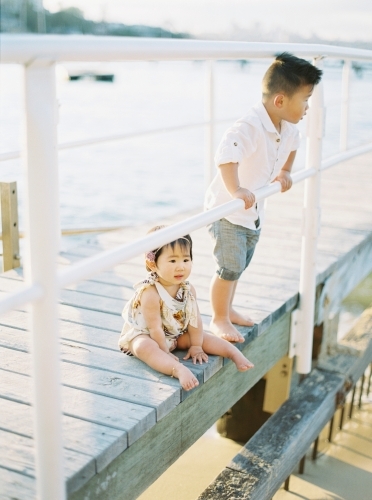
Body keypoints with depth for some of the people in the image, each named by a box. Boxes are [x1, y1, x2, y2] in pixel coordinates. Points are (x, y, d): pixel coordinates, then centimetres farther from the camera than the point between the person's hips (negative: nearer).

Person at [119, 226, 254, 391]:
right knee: (145, 347, -38)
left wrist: (196, 346, -5)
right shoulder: (150, 293, -31)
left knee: (203, 338, -6)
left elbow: (194, 319, -5)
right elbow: (155, 327, -26)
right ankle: (180, 370, -56)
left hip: (176, 335, 7)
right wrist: (165, 353, -20)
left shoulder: (188, 289, -11)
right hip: (143, 335, -7)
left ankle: (236, 354, 0)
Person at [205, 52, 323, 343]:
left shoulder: (288, 129, -2)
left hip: (254, 210, 9)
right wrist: (235, 191, -53)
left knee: (240, 265, 20)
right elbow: (226, 156, -47)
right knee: (230, 267, -4)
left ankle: (228, 310, 38)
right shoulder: (250, 127, -31)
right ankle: (219, 319, 15)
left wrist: (285, 171, 24)